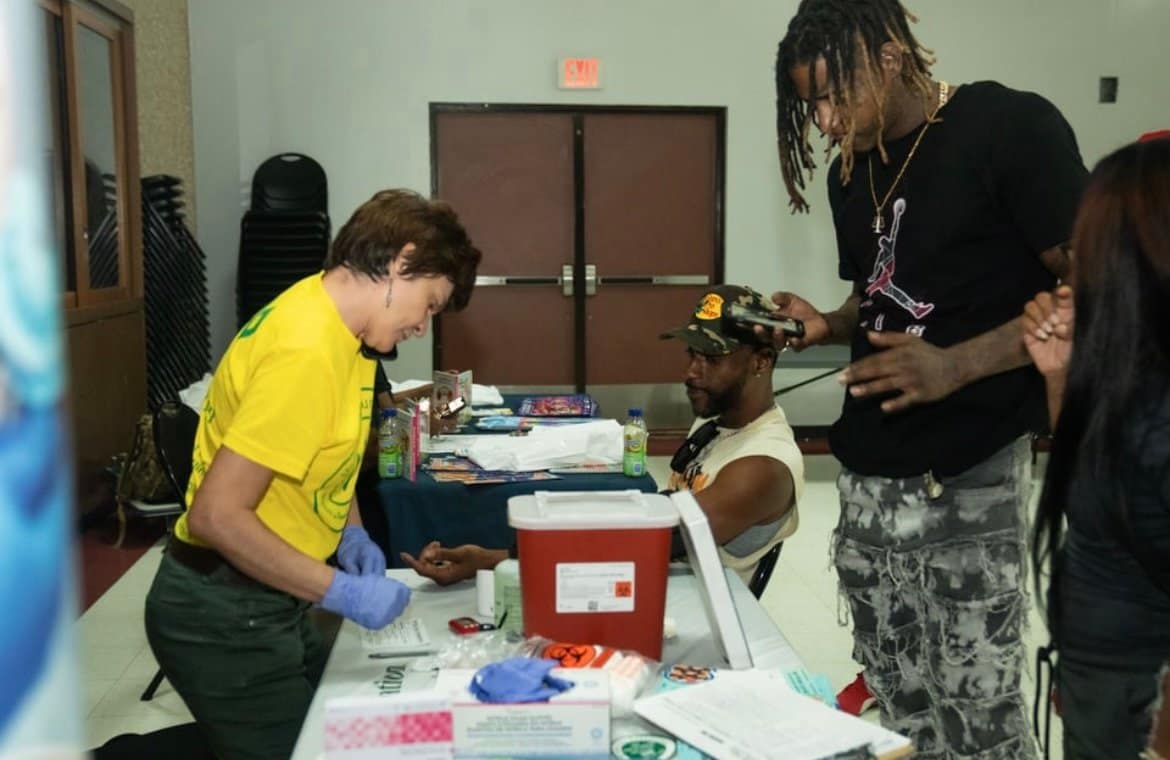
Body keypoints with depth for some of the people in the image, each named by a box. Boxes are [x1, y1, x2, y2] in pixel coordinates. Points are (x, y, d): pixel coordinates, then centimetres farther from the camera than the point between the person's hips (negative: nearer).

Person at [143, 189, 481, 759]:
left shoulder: (328, 313, 2)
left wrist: (350, 532, 5)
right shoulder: (307, 350, -26)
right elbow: (216, 516, -28)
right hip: (224, 618, -9)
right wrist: (344, 592, -23)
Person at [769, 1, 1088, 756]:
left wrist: (956, 365, -22)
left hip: (968, 475, -6)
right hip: (868, 473, 6)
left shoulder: (1011, 127, -8)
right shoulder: (853, 173, 13)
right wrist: (824, 325, 2)